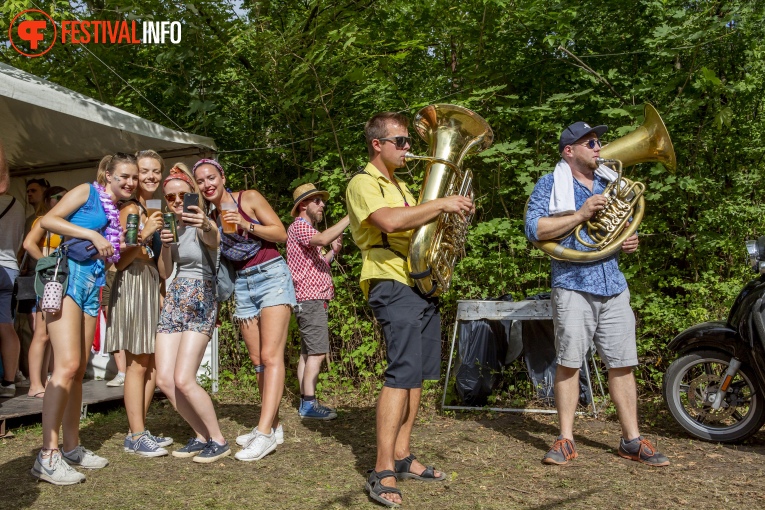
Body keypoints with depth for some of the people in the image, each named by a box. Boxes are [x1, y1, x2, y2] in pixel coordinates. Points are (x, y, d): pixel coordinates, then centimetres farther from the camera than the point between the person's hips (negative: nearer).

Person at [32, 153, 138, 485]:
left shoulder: (121, 212, 20)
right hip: (68, 275, -7)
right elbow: (47, 220, -9)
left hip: (93, 285, 7)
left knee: (79, 369, 8)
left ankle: (71, 448, 15)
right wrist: (93, 235, -13)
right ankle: (48, 455, -14)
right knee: (67, 364, -16)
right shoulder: (88, 192, 2)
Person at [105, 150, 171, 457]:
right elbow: (120, 260, -13)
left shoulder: (155, 211, 15)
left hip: (155, 285, 8)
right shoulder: (129, 210, -7)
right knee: (137, 364, -4)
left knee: (152, 364, 8)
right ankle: (136, 436, 3)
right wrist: (144, 236, -23)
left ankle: (139, 430, 18)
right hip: (133, 285, -8)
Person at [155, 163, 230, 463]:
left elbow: (214, 240, -34)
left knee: (183, 380, -15)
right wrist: (165, 245, -10)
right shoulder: (171, 227, 12)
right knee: (164, 380, -1)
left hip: (200, 301, -7)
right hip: (174, 301, 7)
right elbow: (165, 273, 10)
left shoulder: (199, 225, -9)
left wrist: (206, 225, -58)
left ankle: (218, 441, 2)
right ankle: (202, 436, 17)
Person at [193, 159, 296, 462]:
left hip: (272, 277, -6)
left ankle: (264, 432, -20)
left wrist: (246, 225, -18)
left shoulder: (249, 199, -4)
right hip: (243, 285, 6)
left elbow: (281, 234, -6)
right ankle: (273, 426, 14)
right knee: (257, 361, 5)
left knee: (271, 356, -15)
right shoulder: (210, 217, 11)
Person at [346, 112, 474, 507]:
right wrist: (439, 204, -18)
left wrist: (450, 213, 9)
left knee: (418, 373, 10)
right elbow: (389, 222, -24)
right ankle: (383, 474, -15)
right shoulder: (363, 183, -5)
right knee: (403, 372, -17)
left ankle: (401, 456, 19)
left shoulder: (400, 186, 25)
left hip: (423, 285, 9)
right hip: (394, 286, -9)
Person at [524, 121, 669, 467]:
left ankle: (632, 439, 14)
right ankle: (566, 440, 9)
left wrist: (630, 242, 5)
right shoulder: (550, 185, 3)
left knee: (622, 364, 5)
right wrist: (581, 214, -16)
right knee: (568, 363, -1)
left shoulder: (611, 184, 20)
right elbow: (534, 228, -12)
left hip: (614, 285, 5)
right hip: (573, 285, -4)